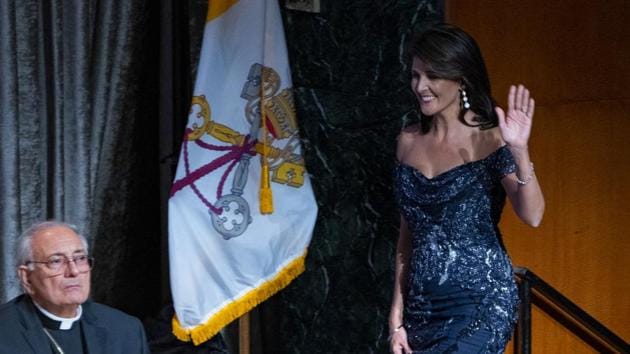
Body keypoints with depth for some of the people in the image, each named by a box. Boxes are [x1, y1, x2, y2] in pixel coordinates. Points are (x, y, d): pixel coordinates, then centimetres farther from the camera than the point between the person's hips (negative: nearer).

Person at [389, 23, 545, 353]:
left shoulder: (489, 140, -7)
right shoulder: (409, 140, 8)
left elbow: (532, 216, -19)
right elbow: (407, 234, 13)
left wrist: (519, 151, -32)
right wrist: (397, 314, 11)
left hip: (481, 303, -6)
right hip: (422, 304, 6)